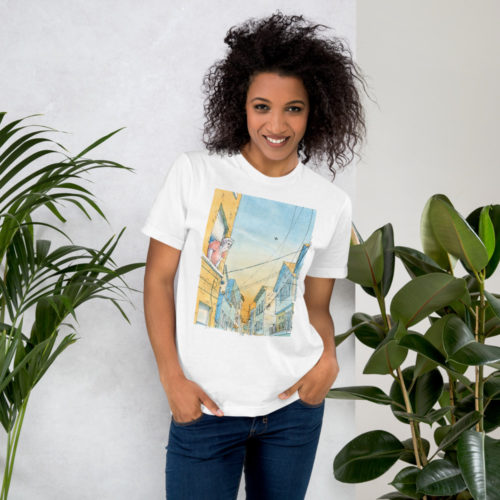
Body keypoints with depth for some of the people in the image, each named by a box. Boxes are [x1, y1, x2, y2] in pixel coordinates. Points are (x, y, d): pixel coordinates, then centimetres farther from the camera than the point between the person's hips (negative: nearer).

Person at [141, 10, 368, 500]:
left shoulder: (331, 203, 2)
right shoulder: (193, 174, -5)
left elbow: (316, 304, 10)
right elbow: (158, 279, -3)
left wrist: (328, 356, -10)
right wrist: (172, 377, -10)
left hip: (294, 405, 3)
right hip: (203, 405, -2)